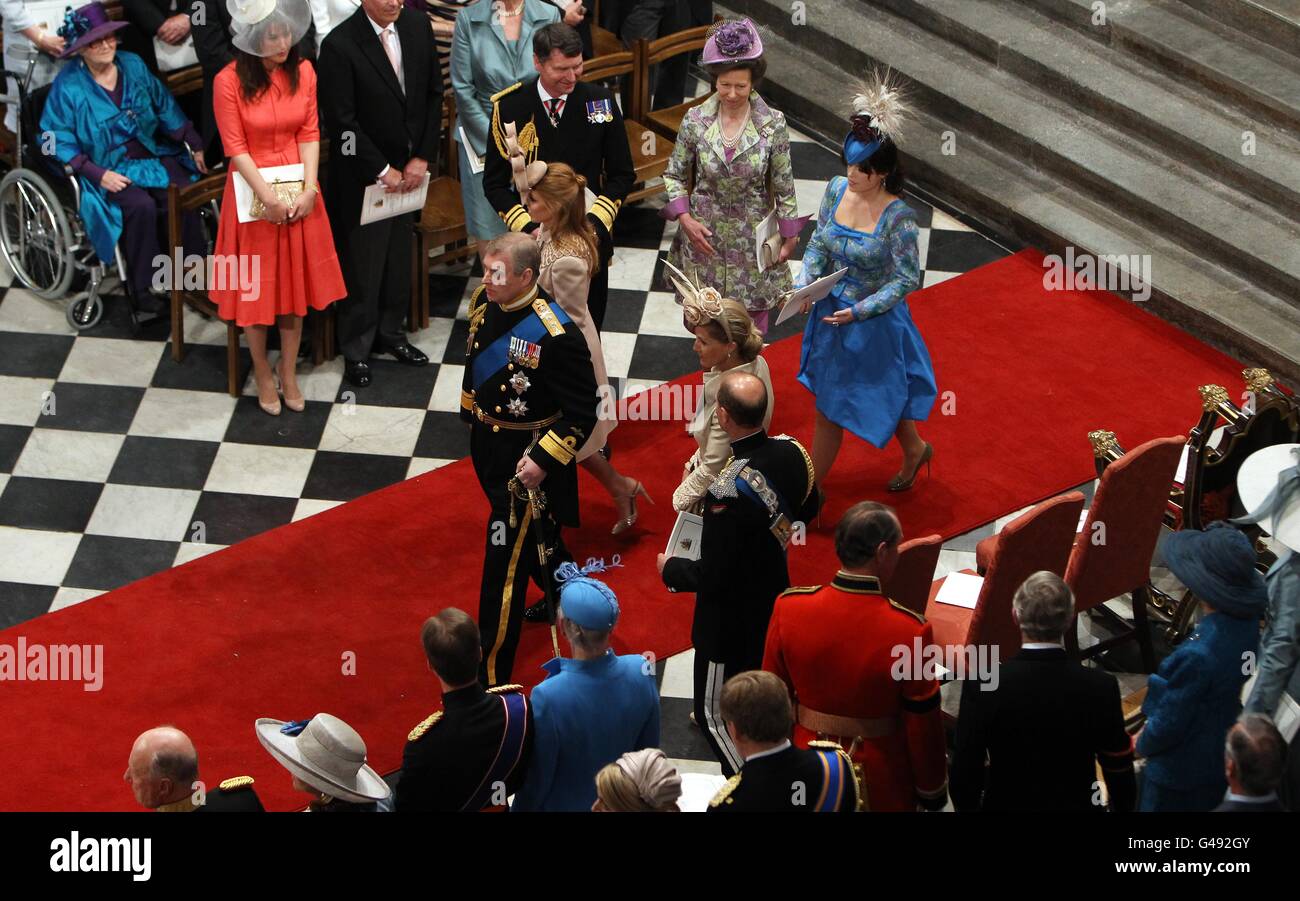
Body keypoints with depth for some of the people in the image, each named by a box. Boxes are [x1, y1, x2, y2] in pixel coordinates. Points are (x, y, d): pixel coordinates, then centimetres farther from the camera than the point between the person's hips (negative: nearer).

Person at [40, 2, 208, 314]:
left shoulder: (133, 65, 3)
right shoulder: (68, 85, -10)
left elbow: (167, 110, 11)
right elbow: (59, 142, -9)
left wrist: (195, 146, 5)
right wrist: (99, 174, -18)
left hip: (153, 156, 4)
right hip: (108, 168, -4)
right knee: (141, 206, -30)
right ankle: (141, 287, -15)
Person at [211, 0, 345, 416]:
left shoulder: (303, 72, -3)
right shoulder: (229, 81, -16)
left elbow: (310, 134, -1)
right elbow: (236, 149, -13)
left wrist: (309, 189, -11)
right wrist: (268, 197, -18)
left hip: (298, 192, 4)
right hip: (253, 193, -3)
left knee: (296, 283, 12)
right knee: (255, 287, 7)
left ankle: (289, 372, 26)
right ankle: (262, 374, 24)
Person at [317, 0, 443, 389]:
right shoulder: (339, 45, -21)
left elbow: (433, 94, 4)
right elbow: (341, 121, -18)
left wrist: (422, 157, -3)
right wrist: (382, 170, -14)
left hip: (409, 169, 5)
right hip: (363, 177, -5)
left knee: (399, 258, 16)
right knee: (361, 265, 6)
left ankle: (390, 332, 34)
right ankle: (356, 349, 22)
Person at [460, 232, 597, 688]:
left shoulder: (556, 337, -29)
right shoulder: (484, 302, -7)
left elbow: (582, 414, -22)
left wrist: (544, 461, -26)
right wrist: (471, 414, 22)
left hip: (526, 459, -8)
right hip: (487, 442, 8)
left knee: (506, 563, -3)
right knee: (534, 536, 29)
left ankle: (491, 675, 4)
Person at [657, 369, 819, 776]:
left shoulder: (729, 492, -37)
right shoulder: (791, 451, -14)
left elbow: (711, 577, -27)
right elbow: (806, 510, 8)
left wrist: (670, 569, -9)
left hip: (732, 617, -8)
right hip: (777, 598, 8)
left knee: (714, 713, 11)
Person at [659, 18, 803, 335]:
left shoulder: (773, 124, -13)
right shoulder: (695, 120, -11)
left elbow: (784, 186, -4)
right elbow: (674, 175, 1)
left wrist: (789, 237, 0)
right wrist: (685, 219, -10)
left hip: (752, 236, -1)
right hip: (705, 234, 1)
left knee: (753, 316, 10)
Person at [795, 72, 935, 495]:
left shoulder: (898, 216, -24)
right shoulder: (837, 189, -8)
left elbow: (906, 279, -19)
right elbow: (818, 243, 4)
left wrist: (859, 311, -25)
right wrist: (805, 284, -12)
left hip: (873, 322, -6)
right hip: (831, 314, 6)